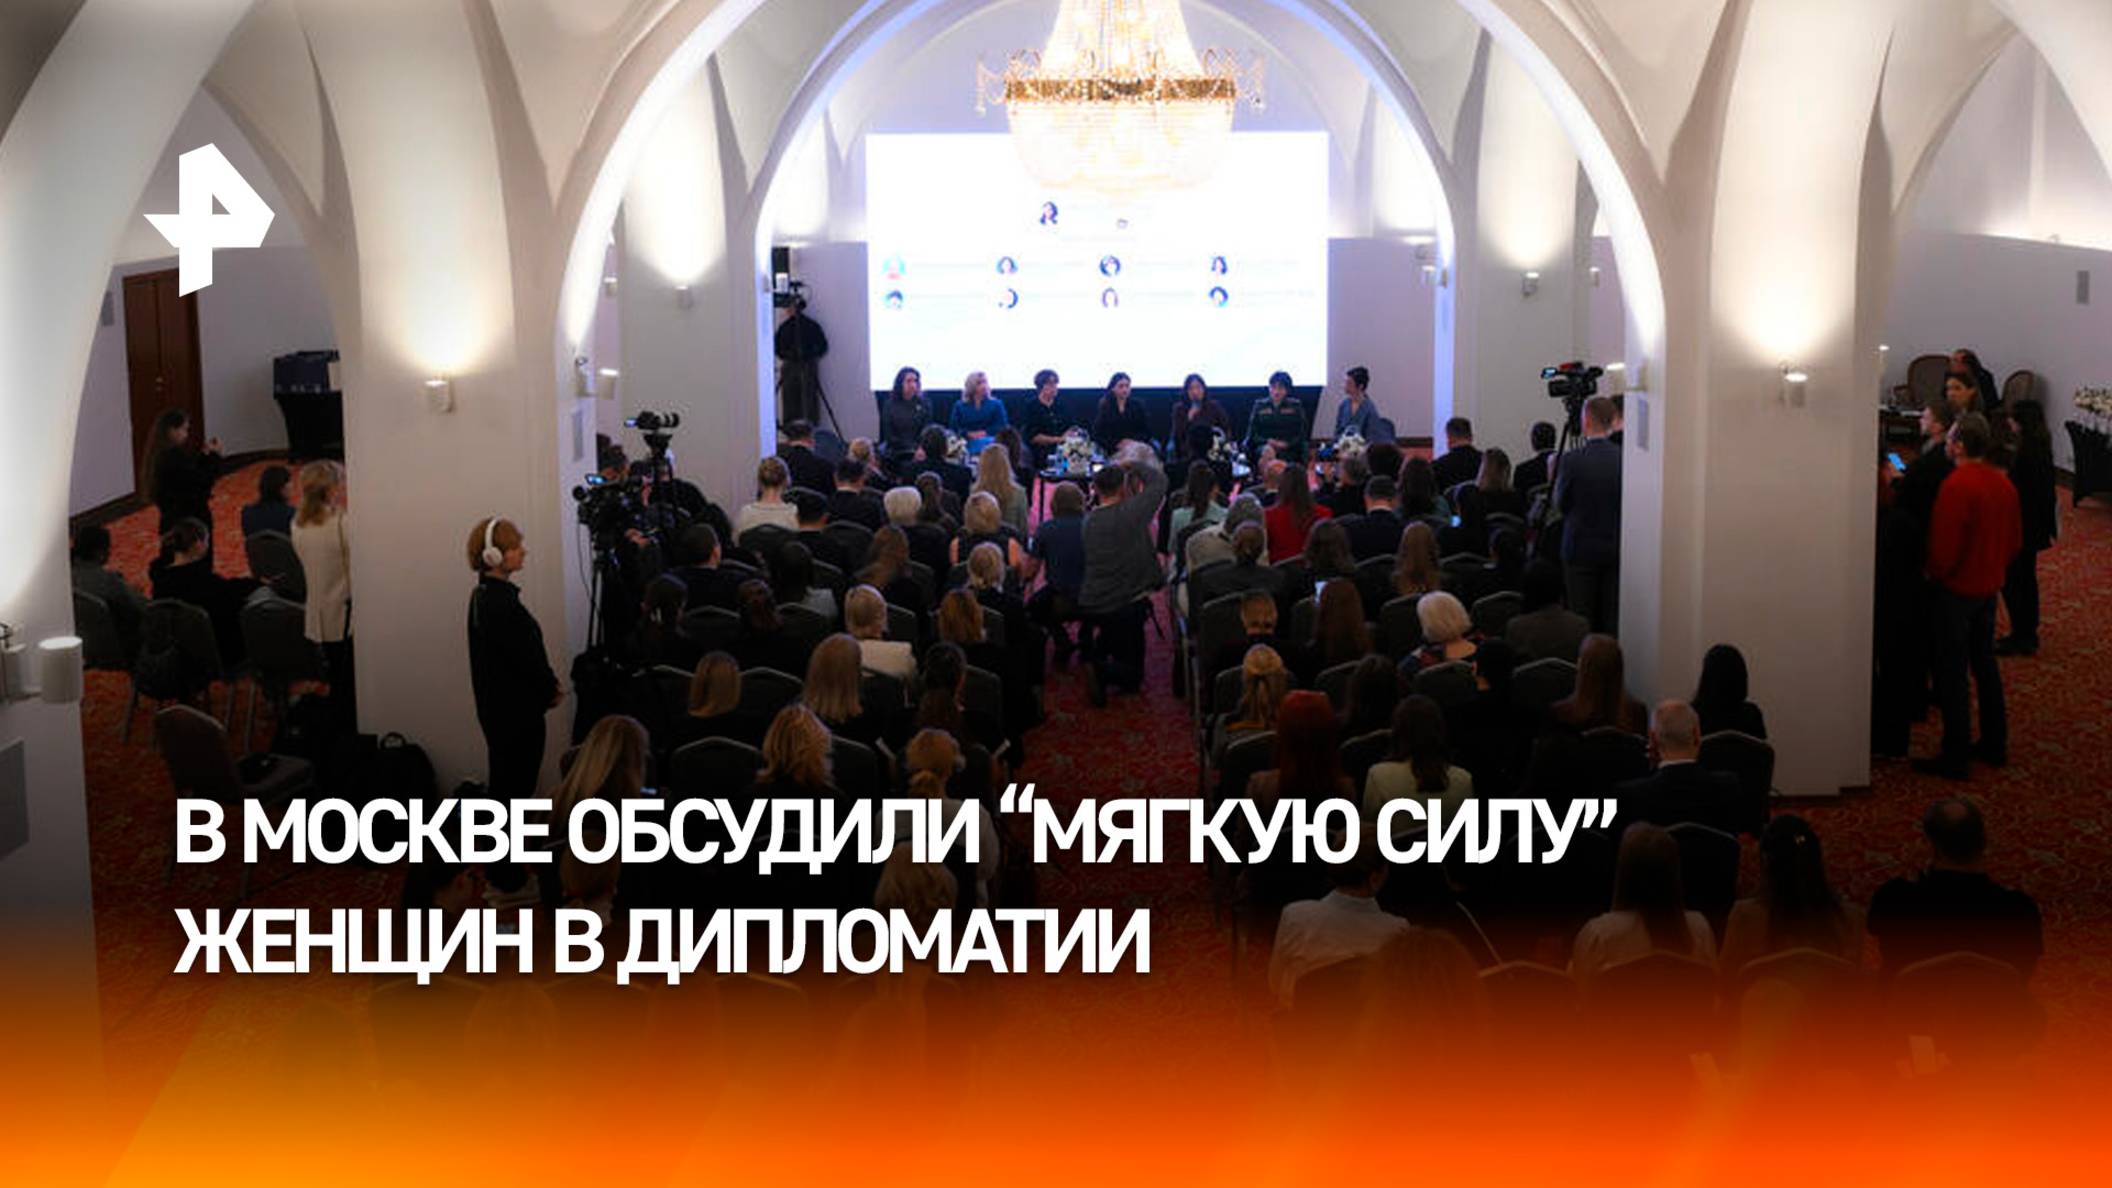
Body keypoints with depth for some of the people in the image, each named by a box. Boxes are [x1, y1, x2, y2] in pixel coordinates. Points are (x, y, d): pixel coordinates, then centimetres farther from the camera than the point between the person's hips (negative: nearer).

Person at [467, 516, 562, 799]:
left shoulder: (483, 595, 10)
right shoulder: (500, 602, -22)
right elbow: (525, 656, -19)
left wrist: (548, 683, 5)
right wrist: (551, 689, -2)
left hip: (499, 707, 10)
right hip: (516, 711, -10)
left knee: (504, 783, 15)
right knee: (515, 787, -4)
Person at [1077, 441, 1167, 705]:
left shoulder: (1089, 520, 1)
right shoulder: (1130, 512, -16)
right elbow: (1159, 480, -6)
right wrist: (1133, 464, 10)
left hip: (1090, 604, 6)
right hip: (1126, 605, -6)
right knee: (1132, 674, 4)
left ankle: (1096, 654, 25)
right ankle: (1102, 672, -22)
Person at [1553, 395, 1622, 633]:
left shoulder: (1573, 461, -14)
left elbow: (1560, 505, -2)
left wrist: (1556, 479, 14)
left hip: (1582, 551, -3)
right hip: (1616, 550, 3)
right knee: (1612, 619, 8)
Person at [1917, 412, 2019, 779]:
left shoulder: (1956, 485, -23)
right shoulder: (2003, 484, 2)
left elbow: (1944, 545, -22)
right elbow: (2015, 540, 11)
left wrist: (1935, 573, -4)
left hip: (1956, 589, -8)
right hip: (1990, 586, 8)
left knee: (1951, 672, -1)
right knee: (1985, 662, 20)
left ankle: (1956, 757, 3)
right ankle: (1994, 745, 28)